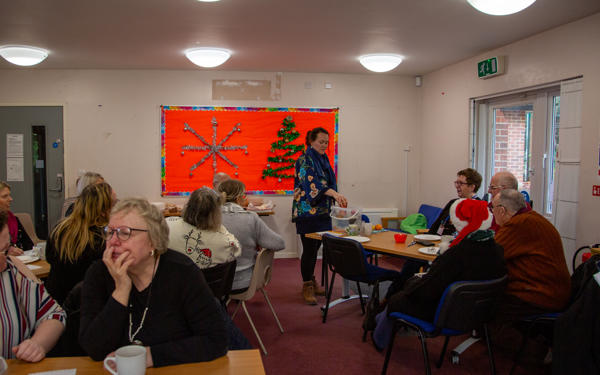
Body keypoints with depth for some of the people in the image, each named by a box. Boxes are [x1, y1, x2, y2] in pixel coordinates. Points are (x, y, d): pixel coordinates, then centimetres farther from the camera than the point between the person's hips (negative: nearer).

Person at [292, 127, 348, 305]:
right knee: (309, 249, -4)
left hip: (321, 211, 8)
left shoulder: (323, 159, 14)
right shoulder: (304, 160, -12)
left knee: (315, 248, 13)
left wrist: (336, 197, 20)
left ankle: (311, 281, 26)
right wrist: (334, 193, -41)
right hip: (307, 211, -8)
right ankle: (307, 286, 7)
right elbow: (311, 183, -29)